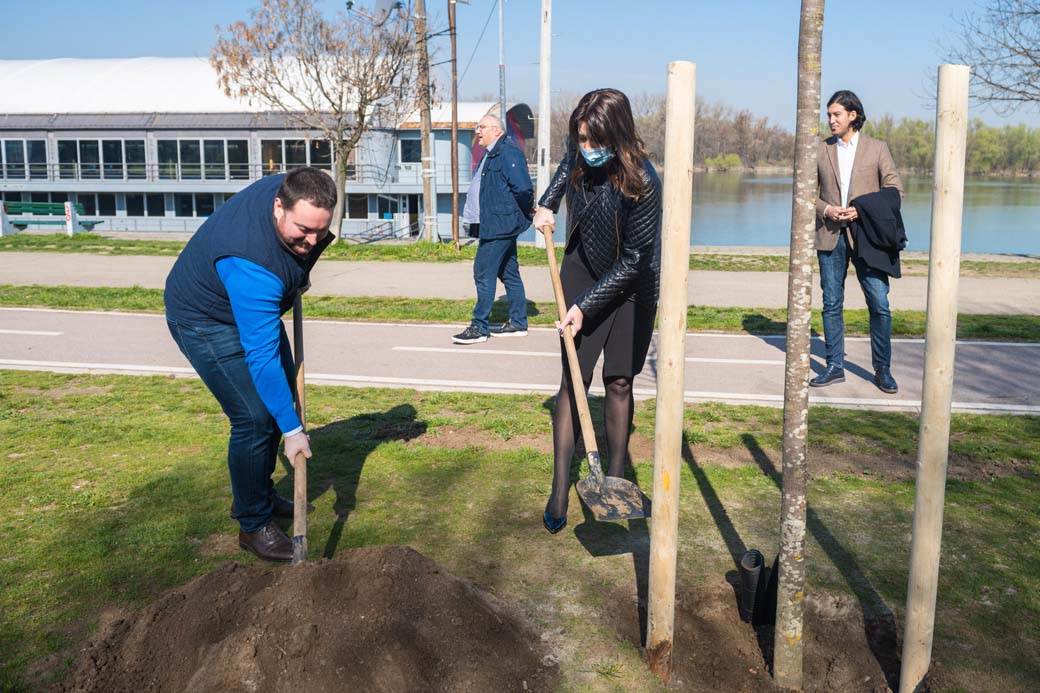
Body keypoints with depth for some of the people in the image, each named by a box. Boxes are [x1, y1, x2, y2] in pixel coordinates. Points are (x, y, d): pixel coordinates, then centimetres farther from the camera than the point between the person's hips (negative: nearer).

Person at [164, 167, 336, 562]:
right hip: (205, 319, -9)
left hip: (251, 306, 9)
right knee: (255, 418, -15)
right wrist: (292, 430, -37)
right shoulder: (252, 264, -42)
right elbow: (261, 357, -40)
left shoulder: (292, 192, -20)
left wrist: (297, 278, 11)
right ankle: (253, 525, 3)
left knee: (281, 393, 15)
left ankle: (259, 494, 33)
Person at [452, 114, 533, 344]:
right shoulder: (491, 155, 18)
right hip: (495, 226, 10)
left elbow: (523, 189, -20)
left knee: (484, 272, -8)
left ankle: (479, 327, -4)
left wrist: (522, 217, -9)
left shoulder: (508, 153, -14)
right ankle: (518, 323, 21)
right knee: (508, 273, 14)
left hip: (500, 227, -10)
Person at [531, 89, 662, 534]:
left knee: (619, 382, 3)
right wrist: (547, 204, 3)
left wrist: (585, 307, -24)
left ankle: (615, 477, 19)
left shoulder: (642, 183, -29)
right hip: (582, 274, 3)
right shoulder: (579, 154, -14)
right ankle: (560, 490, 2)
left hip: (630, 285, -3)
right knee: (574, 380, -1)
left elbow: (632, 262, -24)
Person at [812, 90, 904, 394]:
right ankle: (834, 367, 16)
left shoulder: (877, 148, 5)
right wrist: (825, 210, -8)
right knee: (832, 305, 6)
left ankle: (882, 370, 7)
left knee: (880, 304, -4)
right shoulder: (821, 150, 10)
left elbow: (895, 189, 2)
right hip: (830, 236, 2)